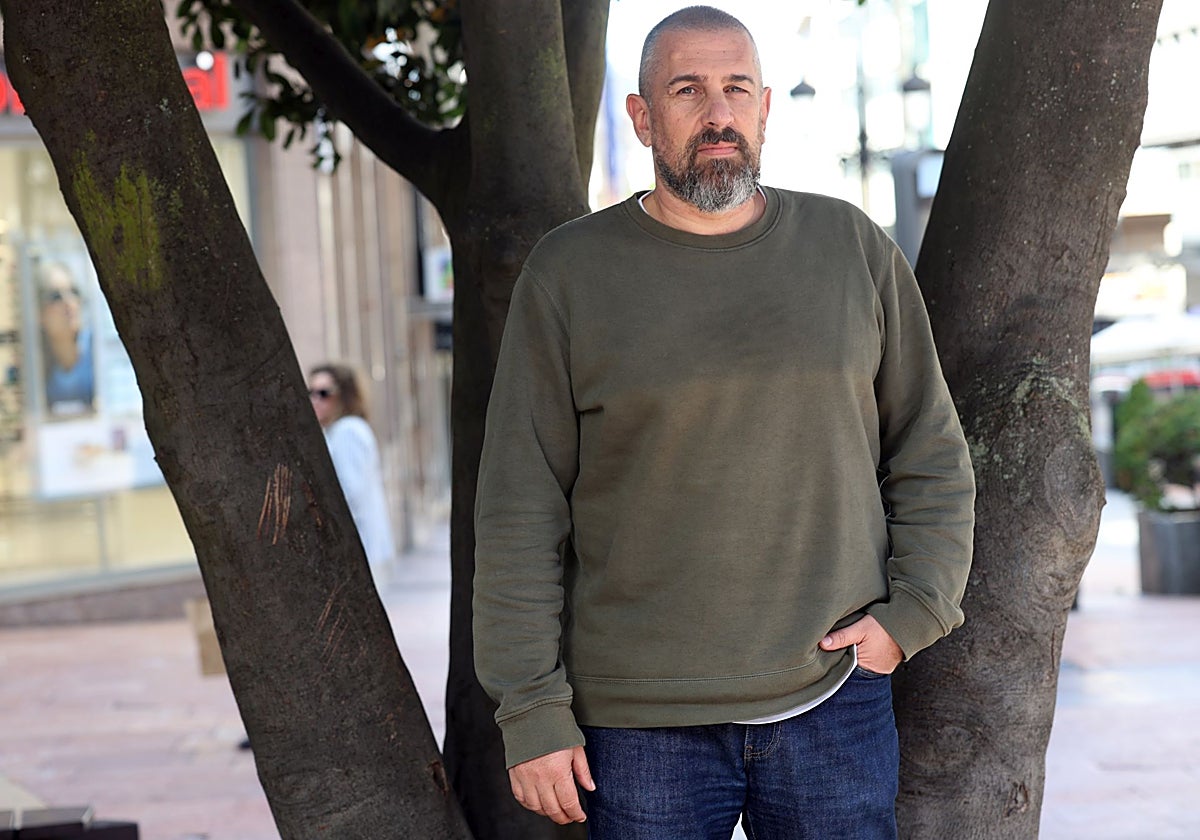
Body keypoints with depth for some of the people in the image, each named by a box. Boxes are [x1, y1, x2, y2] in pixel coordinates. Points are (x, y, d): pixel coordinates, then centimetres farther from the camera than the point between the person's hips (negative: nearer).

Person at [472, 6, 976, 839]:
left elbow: (932, 458, 12)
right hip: (641, 722, -1)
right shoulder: (568, 274, 1)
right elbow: (520, 516, -1)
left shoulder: (855, 249, 7)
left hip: (834, 702, 2)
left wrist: (910, 614, -1)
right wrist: (533, 711, -5)